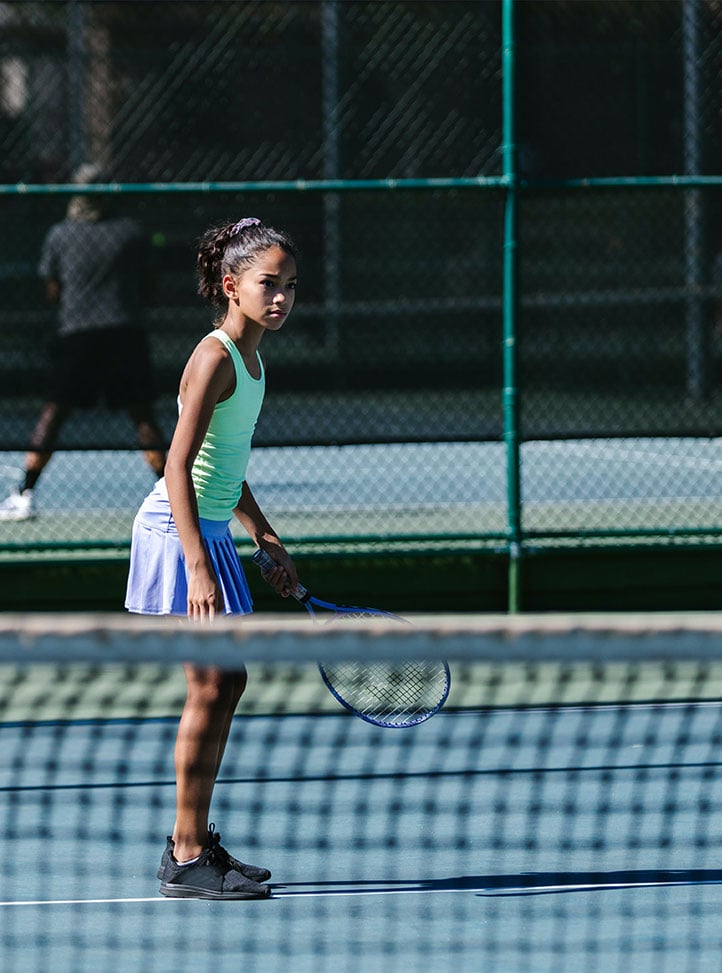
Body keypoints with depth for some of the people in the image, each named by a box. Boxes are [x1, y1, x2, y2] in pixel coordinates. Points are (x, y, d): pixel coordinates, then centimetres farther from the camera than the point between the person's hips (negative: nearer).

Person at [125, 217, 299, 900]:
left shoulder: (251, 357, 13)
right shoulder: (214, 358, -16)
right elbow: (179, 468, -21)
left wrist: (269, 544, 23)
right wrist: (198, 568, -27)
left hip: (209, 532, 10)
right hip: (179, 532, -10)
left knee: (227, 684, 12)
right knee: (210, 686, -9)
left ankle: (193, 842, 20)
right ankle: (186, 861, -6)